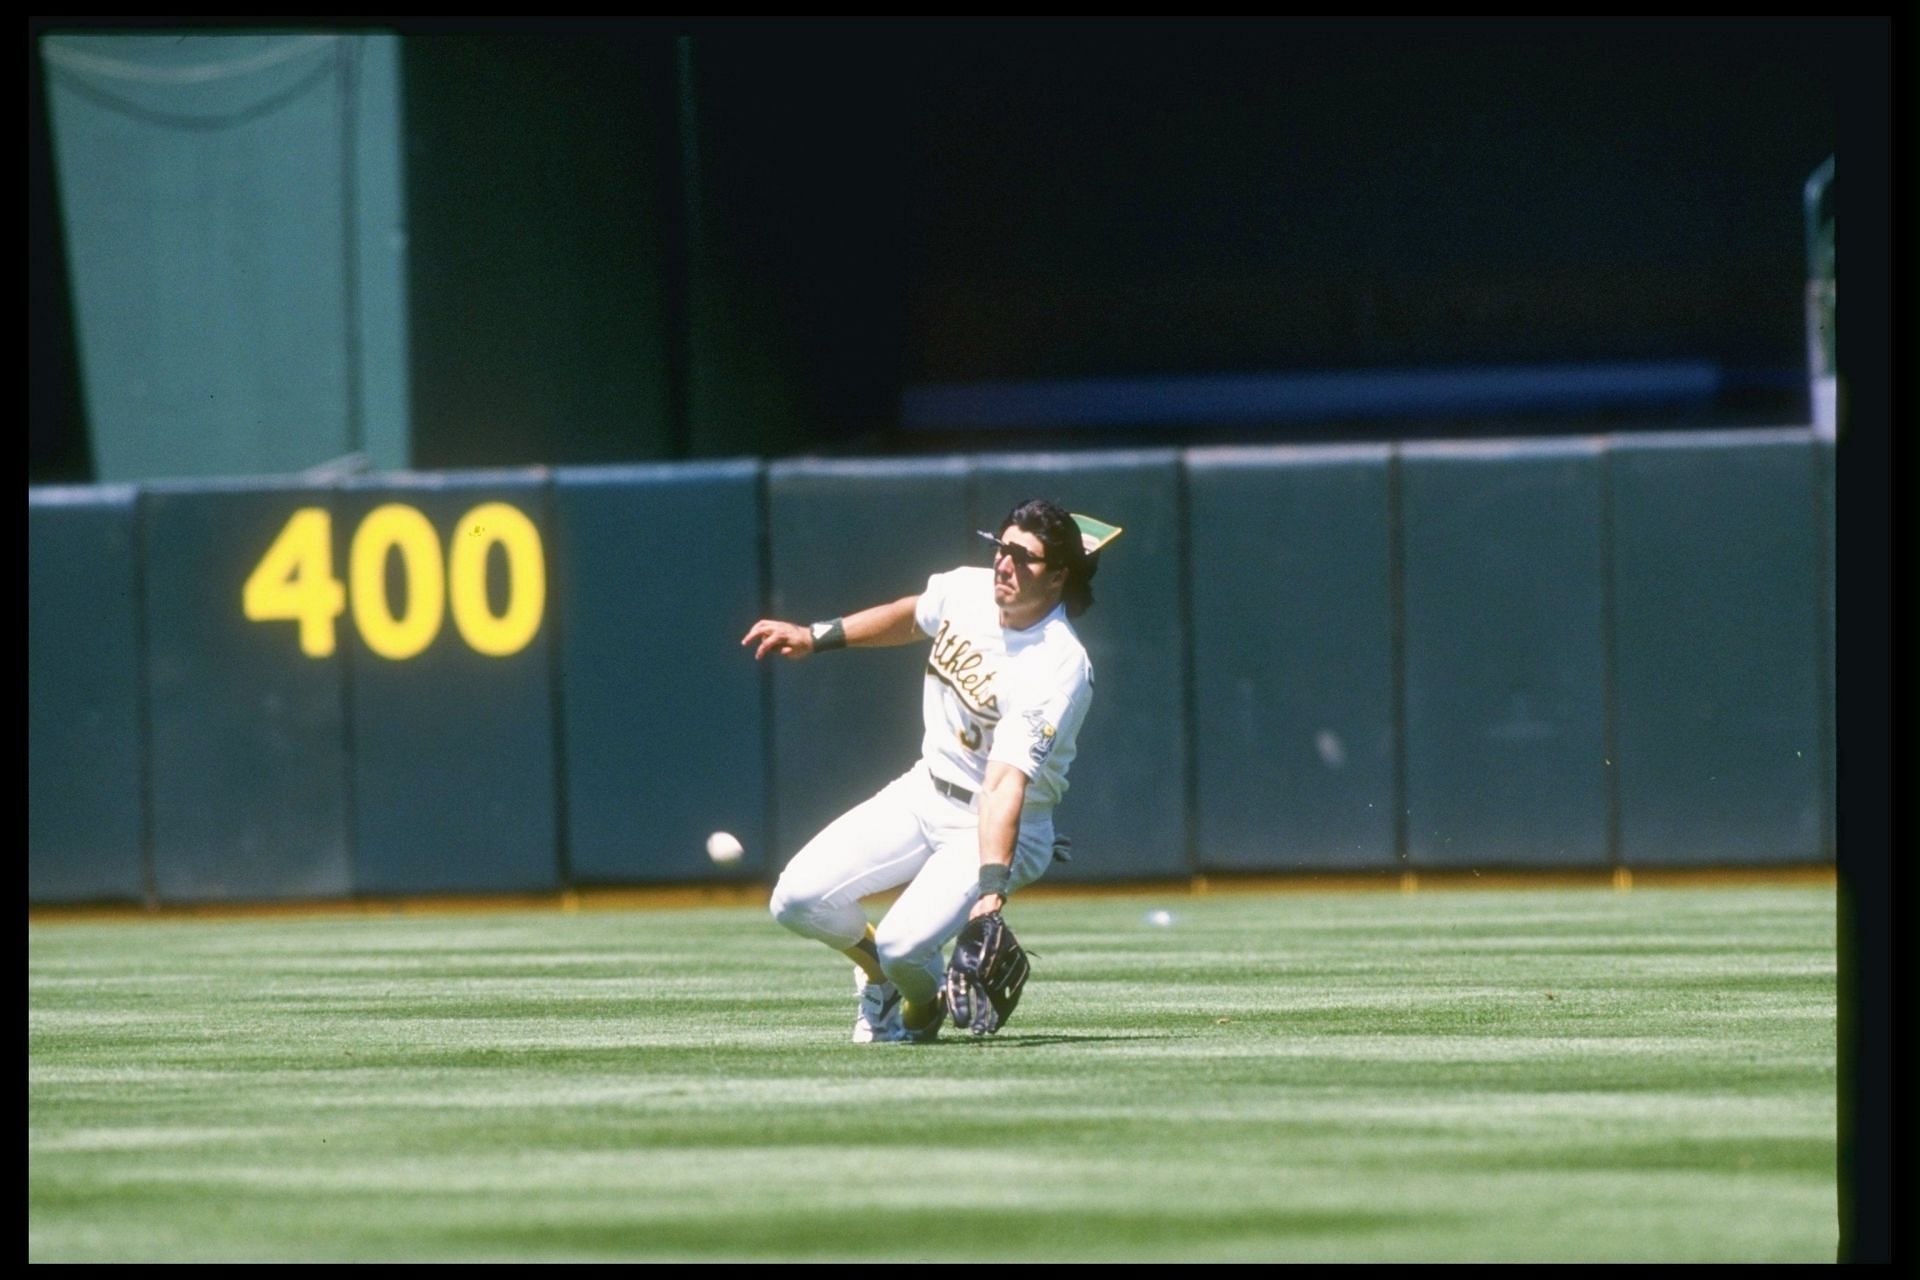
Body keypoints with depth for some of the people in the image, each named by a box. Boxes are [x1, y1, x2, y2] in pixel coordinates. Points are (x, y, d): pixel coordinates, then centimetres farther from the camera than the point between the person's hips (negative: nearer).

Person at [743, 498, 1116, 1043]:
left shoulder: (1058, 669, -27)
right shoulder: (967, 590, -7)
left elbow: (1006, 784, -36)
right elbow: (912, 616, 19)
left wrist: (991, 887, -44)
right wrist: (816, 637, 13)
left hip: (999, 829, -6)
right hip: (925, 792, 6)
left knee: (904, 946, -26)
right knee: (797, 901, -8)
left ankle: (921, 1006, 12)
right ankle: (881, 971, 24)